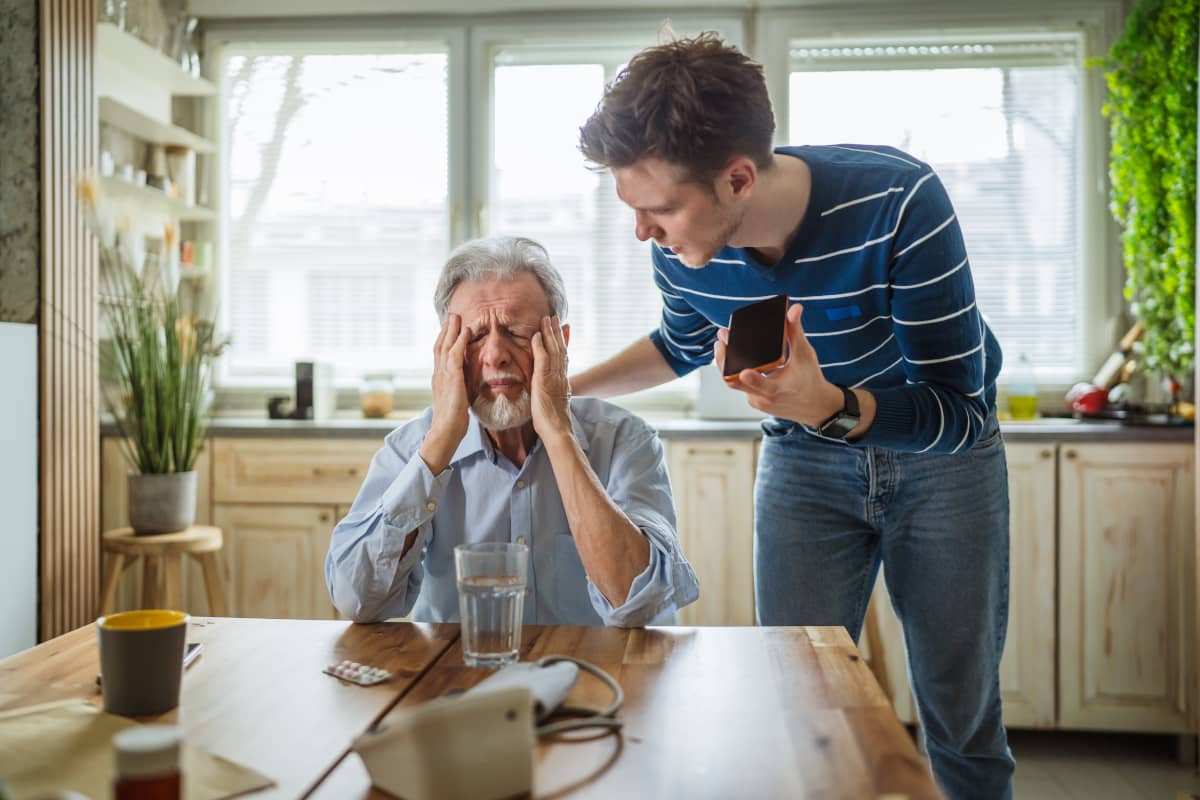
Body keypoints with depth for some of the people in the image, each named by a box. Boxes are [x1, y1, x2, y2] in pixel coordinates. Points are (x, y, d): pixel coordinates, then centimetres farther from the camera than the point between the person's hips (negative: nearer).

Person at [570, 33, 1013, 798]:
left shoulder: (897, 199, -33)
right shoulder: (680, 246, -20)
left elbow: (960, 409, -27)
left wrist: (831, 406, -46)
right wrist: (563, 387, -5)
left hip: (942, 449, -2)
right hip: (804, 459, 3)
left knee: (963, 713, 8)